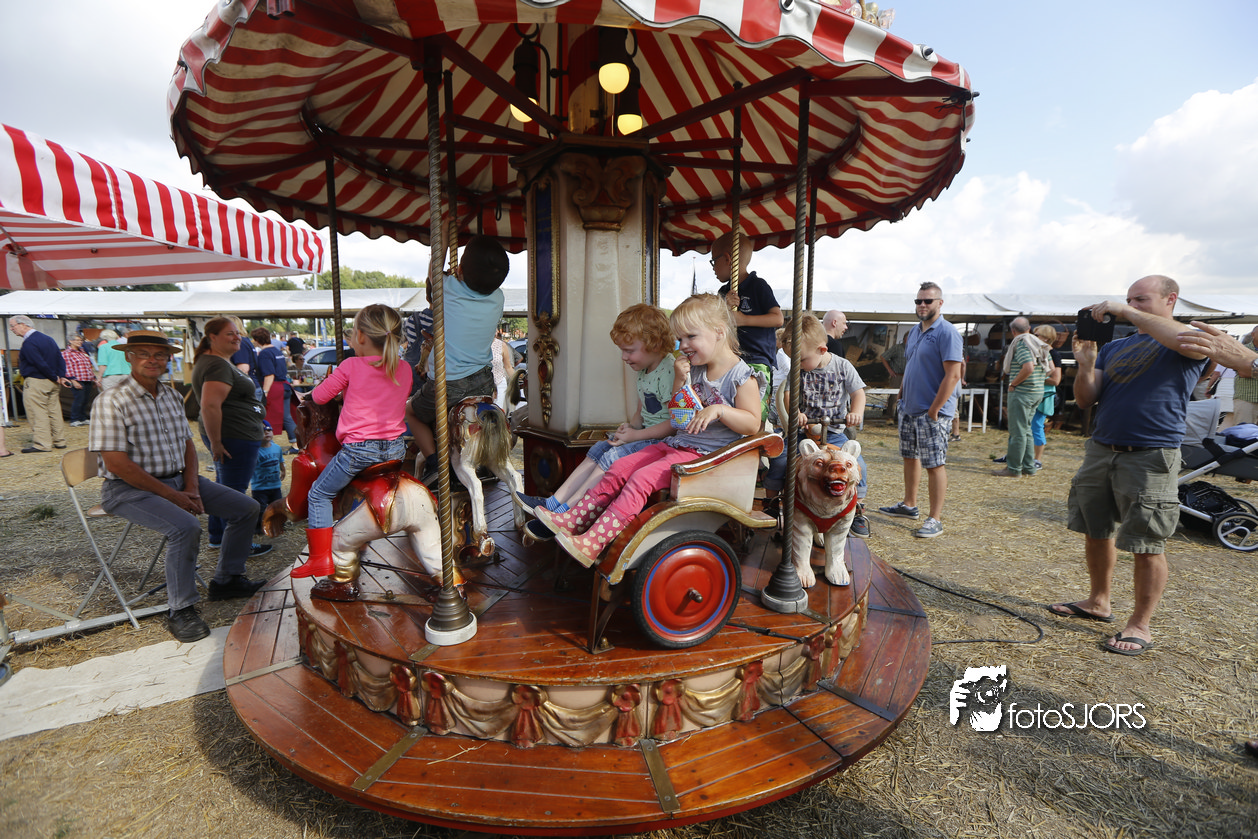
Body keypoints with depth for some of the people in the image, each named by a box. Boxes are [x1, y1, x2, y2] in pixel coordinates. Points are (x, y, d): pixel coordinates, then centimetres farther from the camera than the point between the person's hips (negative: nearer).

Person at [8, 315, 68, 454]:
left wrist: (55, 377, -10)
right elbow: (60, 359, 11)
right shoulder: (47, 338, 13)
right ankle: (59, 441, 17)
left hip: (36, 383, -9)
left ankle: (42, 444, -2)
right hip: (52, 384, 9)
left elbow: (40, 364, -21)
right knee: (54, 412, 12)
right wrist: (61, 376, 2)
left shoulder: (29, 342, -15)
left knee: (38, 414, -4)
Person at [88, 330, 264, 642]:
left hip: (178, 479, 8)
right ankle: (180, 611, -15)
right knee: (186, 527, -33)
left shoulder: (171, 396, 9)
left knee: (247, 508, 0)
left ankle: (225, 580, 16)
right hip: (130, 489, -7)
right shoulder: (112, 401, -13)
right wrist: (172, 496, -18)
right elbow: (117, 463, -19)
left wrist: (191, 488, -3)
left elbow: (187, 444, 13)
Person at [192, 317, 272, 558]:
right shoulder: (218, 366, -18)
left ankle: (217, 538, 32)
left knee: (225, 488, 20)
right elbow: (210, 405, -29)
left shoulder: (217, 361, 16)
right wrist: (216, 442, -24)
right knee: (235, 492, -2)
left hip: (229, 436, 11)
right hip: (236, 438, -11)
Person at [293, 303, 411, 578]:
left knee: (319, 494, 14)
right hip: (396, 449, 5)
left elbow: (319, 397, 2)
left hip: (359, 449, -5)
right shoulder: (405, 369, 3)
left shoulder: (351, 366, -9)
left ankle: (320, 558, 12)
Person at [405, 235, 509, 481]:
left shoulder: (449, 288, -16)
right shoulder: (498, 298, -7)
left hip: (445, 386, -3)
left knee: (411, 412, 26)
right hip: (483, 383, 3)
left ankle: (432, 460, 9)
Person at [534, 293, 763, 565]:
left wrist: (719, 410, -28)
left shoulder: (741, 376, -9)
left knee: (642, 478, -24)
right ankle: (573, 520, 0)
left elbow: (752, 423, -14)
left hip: (705, 453, -8)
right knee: (620, 468, -3)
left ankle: (591, 544, -25)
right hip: (676, 443, 9)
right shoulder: (695, 370, 13)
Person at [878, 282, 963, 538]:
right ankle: (909, 505, 31)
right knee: (910, 457, 17)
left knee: (934, 465, -4)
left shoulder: (946, 332, -12)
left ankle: (935, 519, 2)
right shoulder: (914, 332, 14)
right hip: (909, 409, 8)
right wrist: (901, 396, 13)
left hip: (933, 413, -8)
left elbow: (953, 375, -19)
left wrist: (934, 410, -20)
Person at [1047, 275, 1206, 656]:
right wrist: (1086, 365, -11)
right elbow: (1086, 400, 8)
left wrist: (1126, 312, -24)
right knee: (1095, 532, 13)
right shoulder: (1114, 346, 13)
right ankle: (1099, 602, 29)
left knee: (1147, 545, 0)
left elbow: (1193, 342, -28)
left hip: (1151, 457, -5)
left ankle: (1140, 625, 13)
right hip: (1101, 450, 6)